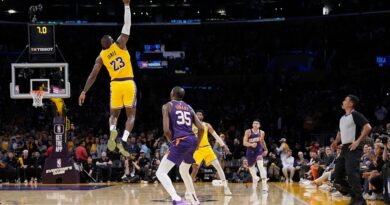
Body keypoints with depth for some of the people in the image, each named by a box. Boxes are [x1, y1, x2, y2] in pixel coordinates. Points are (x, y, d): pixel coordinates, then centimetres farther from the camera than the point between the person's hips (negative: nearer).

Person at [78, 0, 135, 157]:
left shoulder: (101, 57, 7)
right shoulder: (120, 44, 1)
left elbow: (93, 75, 3)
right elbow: (127, 26, 1)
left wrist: (84, 92, 6)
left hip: (115, 85, 2)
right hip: (128, 84, -2)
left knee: (113, 114, 18)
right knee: (131, 115, 5)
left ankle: (112, 131, -17)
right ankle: (123, 141, -17)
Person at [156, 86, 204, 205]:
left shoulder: (167, 106, 5)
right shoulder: (189, 108, 21)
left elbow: (166, 130, -7)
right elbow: (201, 129, 12)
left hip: (180, 141, -7)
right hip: (192, 141, 7)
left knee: (161, 173, -7)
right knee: (184, 171, 31)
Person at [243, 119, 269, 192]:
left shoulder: (262, 133, 0)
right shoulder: (248, 132, -9)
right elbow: (244, 143, -13)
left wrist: (265, 149, 27)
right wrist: (251, 144, -31)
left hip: (259, 150, -1)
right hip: (250, 151, 1)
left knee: (261, 166, -21)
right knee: (251, 167, 14)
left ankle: (264, 185, -27)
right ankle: (255, 180, 45)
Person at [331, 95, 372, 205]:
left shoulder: (355, 115, -9)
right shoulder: (342, 118, 18)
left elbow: (368, 127, -19)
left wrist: (357, 141, -21)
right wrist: (336, 141, 14)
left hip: (353, 148, -10)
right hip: (344, 148, 10)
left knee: (352, 173, -17)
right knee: (338, 173, 7)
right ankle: (353, 195, 13)